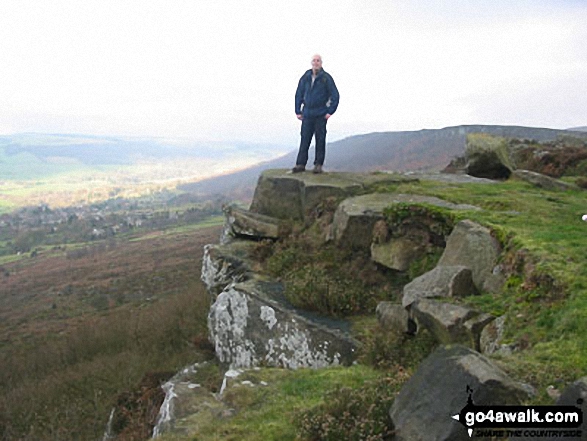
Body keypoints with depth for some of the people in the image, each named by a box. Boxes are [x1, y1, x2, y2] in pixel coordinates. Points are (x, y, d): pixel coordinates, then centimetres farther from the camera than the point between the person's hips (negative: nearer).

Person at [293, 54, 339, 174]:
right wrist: (298, 111, 9)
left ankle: (318, 165, 7)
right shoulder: (305, 77, 8)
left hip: (321, 114, -3)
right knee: (304, 140, 1)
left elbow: (335, 95, -2)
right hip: (307, 114, 3)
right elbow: (299, 94, 15)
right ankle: (300, 164, 4)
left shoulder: (326, 78, -2)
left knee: (320, 140, 1)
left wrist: (330, 111, -7)